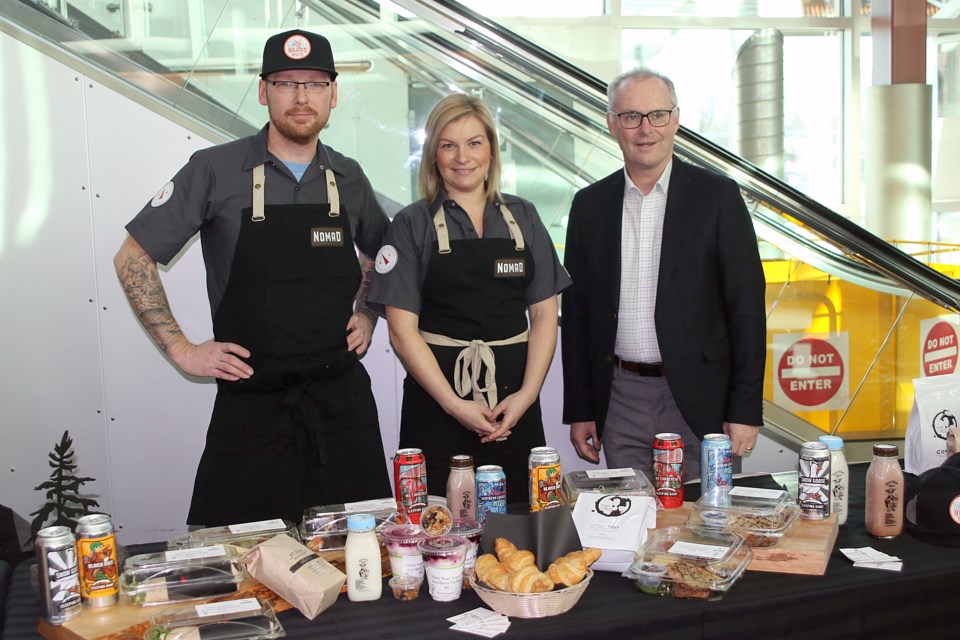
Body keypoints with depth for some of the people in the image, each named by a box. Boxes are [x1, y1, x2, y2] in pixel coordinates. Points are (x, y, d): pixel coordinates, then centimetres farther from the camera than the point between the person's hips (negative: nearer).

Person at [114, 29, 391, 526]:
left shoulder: (348, 178, 7)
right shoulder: (214, 170, -5)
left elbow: (379, 253, 26)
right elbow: (132, 259, -1)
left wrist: (366, 313, 10)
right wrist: (182, 350, -6)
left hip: (342, 396, 3)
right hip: (250, 399, -3)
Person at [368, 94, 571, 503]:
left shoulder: (522, 217, 10)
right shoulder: (413, 224, 2)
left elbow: (544, 315, 6)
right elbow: (402, 328, -4)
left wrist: (527, 394, -7)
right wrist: (454, 404, -12)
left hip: (514, 406, 2)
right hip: (436, 405, -2)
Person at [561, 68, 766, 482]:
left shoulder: (717, 196, -1)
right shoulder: (590, 205, 6)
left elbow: (746, 306, -3)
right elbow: (576, 312, 8)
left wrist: (745, 410, -7)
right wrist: (579, 411, 6)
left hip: (699, 400, -2)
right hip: (619, 400, 2)